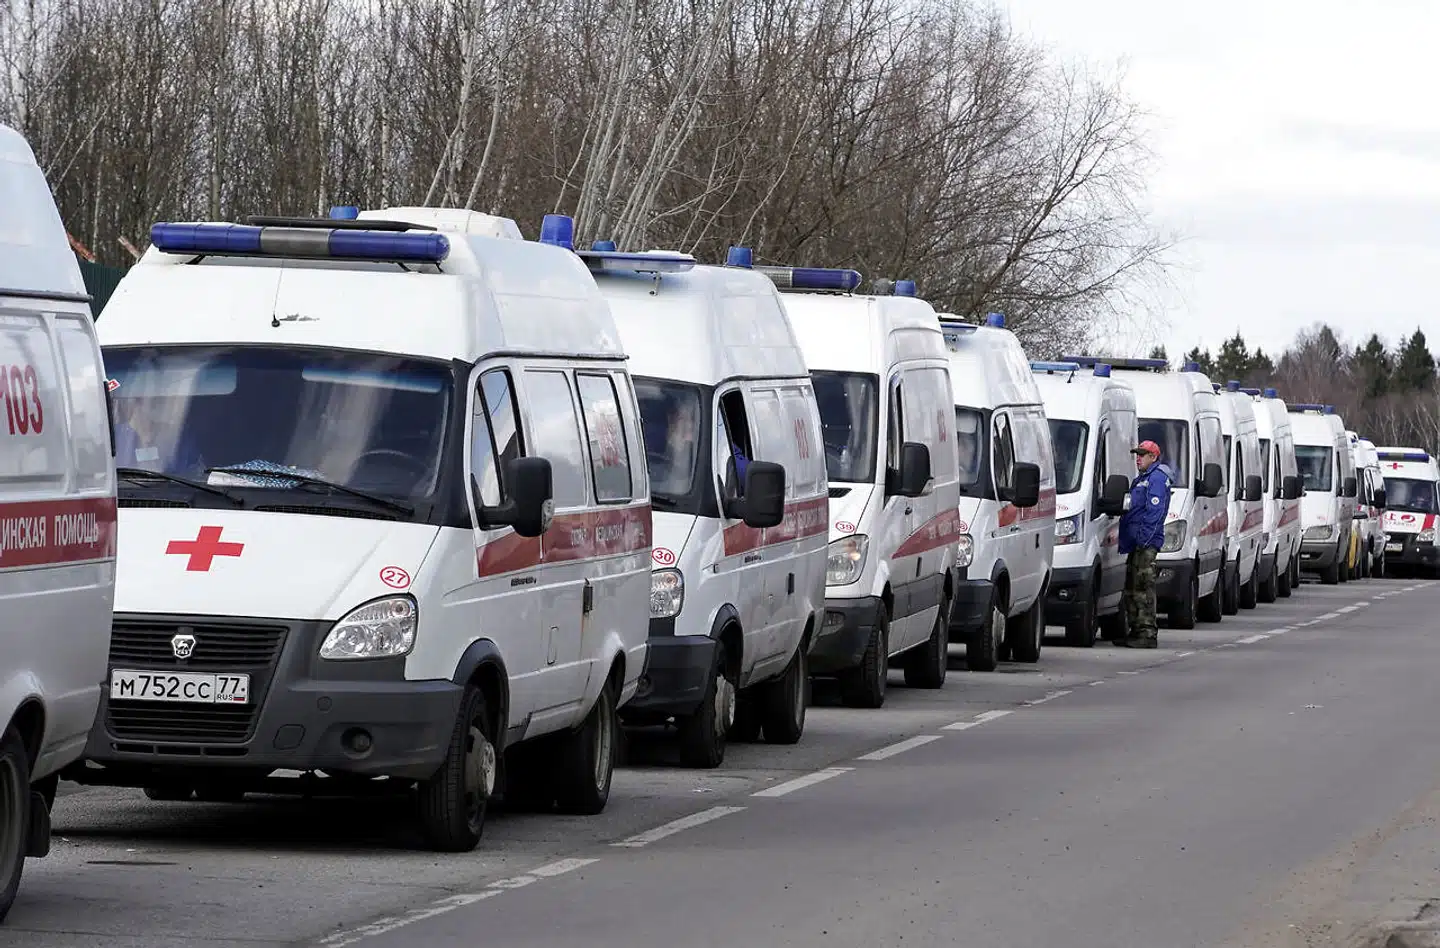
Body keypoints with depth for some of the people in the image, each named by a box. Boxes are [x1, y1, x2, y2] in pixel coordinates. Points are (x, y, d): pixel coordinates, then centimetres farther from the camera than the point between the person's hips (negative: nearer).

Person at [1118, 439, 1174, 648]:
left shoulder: (1157, 478, -8)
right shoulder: (1142, 479, 25)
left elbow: (1155, 510, -17)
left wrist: (1143, 537, -23)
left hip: (1146, 542, -11)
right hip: (1137, 542, 11)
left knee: (1143, 586, -12)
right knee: (1131, 588, 12)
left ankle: (1147, 634, -14)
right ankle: (1137, 631, 16)